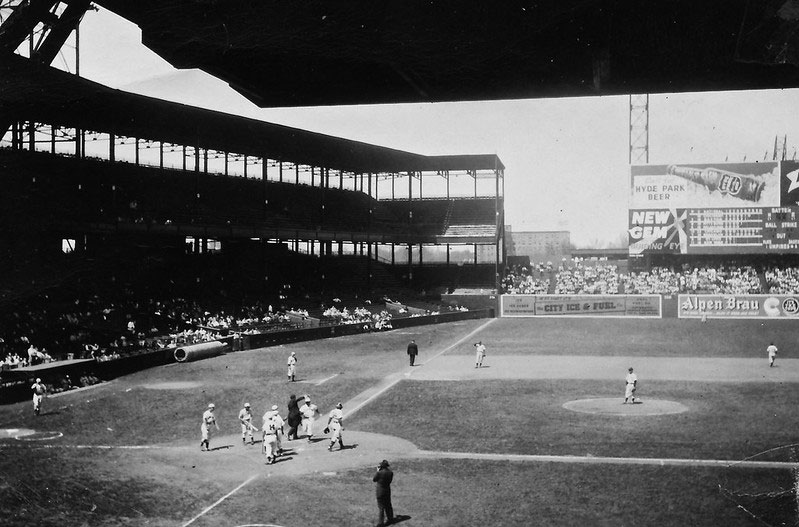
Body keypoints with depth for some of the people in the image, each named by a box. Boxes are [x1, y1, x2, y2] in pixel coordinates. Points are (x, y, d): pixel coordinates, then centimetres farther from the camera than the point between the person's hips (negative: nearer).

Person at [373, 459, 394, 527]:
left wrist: (377, 471, 1)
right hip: (387, 490, 5)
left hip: (380, 491, -5)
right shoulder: (390, 473, -6)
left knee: (380, 507, 2)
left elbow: (374, 479, -7)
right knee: (388, 505, 21)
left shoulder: (379, 473, -21)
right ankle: (390, 519, 33)